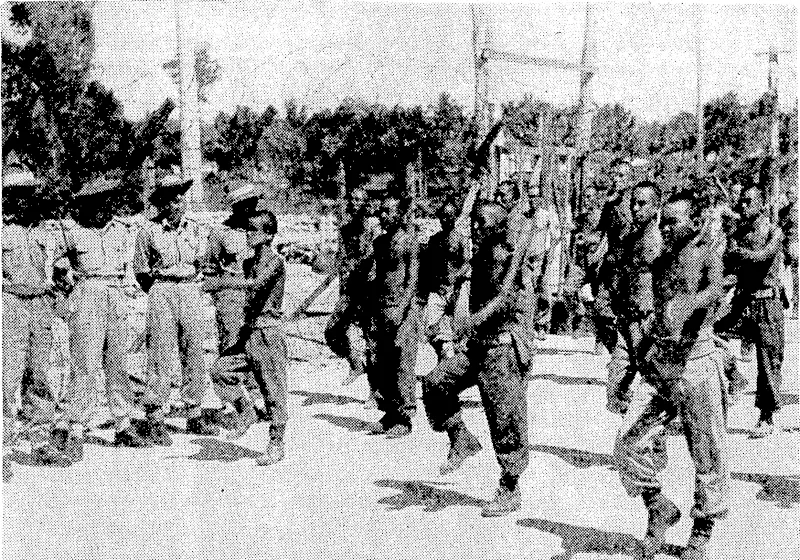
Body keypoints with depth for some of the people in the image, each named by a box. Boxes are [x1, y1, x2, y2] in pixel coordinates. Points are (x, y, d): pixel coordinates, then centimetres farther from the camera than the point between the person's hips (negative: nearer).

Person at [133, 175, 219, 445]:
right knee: (161, 359, -5)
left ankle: (195, 417, 16)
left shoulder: (192, 228, 9)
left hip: (191, 292, 5)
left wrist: (190, 277, 13)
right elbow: (141, 271, 4)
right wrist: (159, 294, 7)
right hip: (162, 294, -5)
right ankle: (155, 421, 1)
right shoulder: (149, 232, -5)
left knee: (194, 356, 7)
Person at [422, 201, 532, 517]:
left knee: (505, 422, -2)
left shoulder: (505, 258, -15)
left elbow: (505, 298, -30)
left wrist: (474, 320, -43)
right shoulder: (480, 257, 10)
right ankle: (461, 441, 10)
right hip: (479, 346, 8)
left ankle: (510, 491, 9)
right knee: (435, 383, -5)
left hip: (502, 347, -8)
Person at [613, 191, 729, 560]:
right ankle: (660, 511, 15)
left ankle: (702, 530, 21)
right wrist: (649, 341, 11)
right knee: (629, 443, -4)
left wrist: (689, 302, -44)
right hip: (658, 363, 6)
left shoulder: (707, 255, -3)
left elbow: (714, 291, -25)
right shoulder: (660, 263, 15)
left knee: (706, 451, 4)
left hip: (696, 359, -5)